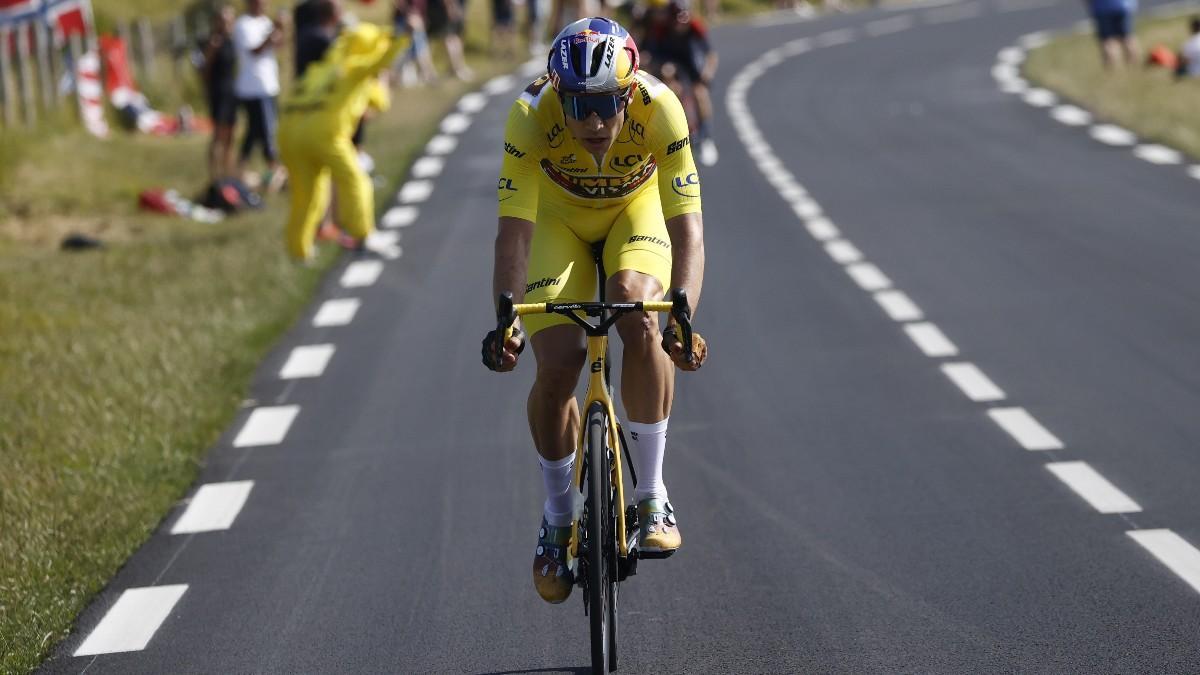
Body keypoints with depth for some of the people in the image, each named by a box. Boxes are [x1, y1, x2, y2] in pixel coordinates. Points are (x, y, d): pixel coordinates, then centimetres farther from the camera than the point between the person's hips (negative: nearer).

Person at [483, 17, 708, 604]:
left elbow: (688, 227, -40)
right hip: (559, 215, 0)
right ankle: (558, 519, 10)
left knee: (636, 311, -30)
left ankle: (651, 495, -16)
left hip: (637, 208, 0)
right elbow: (514, 231, -37)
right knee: (556, 366, -15)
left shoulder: (658, 109, -36)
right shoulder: (531, 117, -35)